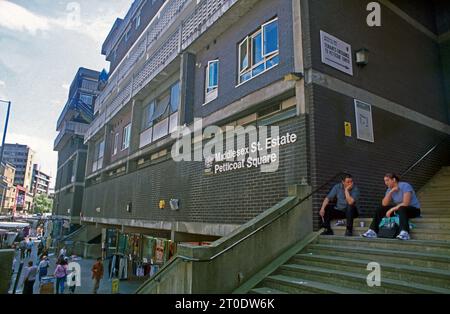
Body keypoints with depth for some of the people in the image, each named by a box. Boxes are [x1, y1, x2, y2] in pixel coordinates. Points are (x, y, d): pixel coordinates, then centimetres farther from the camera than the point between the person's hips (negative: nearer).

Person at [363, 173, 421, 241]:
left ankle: (404, 233, -54)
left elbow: (406, 203, -27)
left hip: (414, 209, -7)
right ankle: (373, 231, -15)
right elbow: (384, 204, -9)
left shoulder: (405, 186, -17)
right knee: (380, 209, -7)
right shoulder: (389, 189, 3)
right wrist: (391, 192, -17)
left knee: (401, 209, -38)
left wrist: (392, 209, -24)